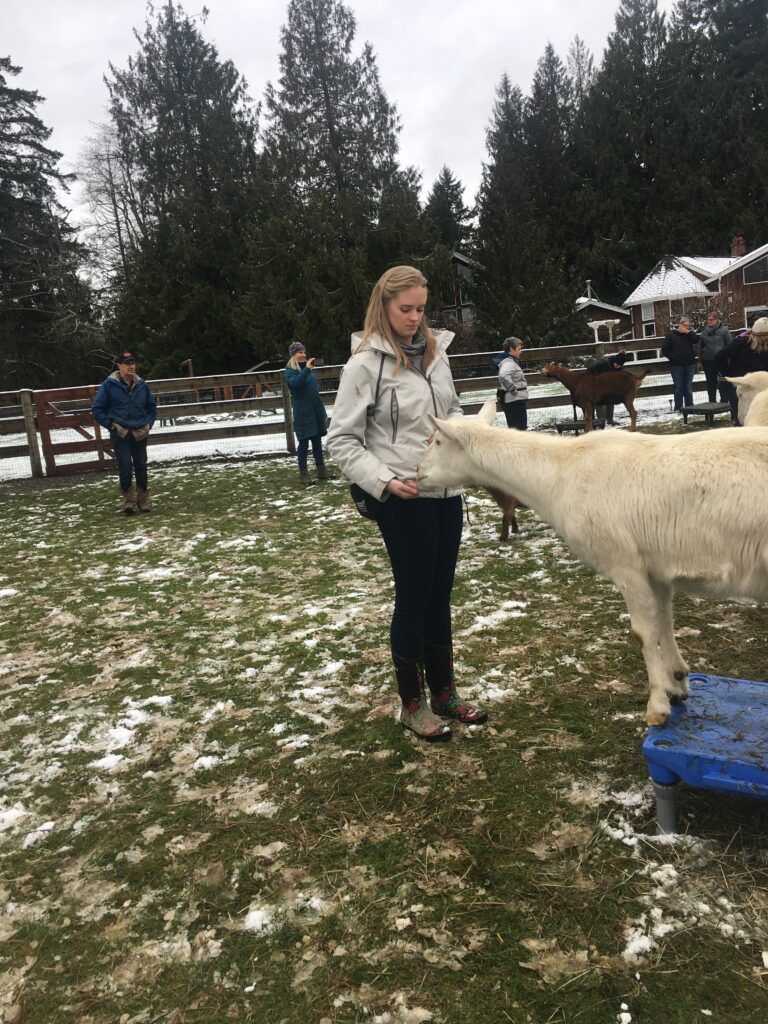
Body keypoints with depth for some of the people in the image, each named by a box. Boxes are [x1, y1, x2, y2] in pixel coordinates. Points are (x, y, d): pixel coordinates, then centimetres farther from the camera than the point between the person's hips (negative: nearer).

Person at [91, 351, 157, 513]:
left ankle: (143, 500, 17)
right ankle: (128, 500, 6)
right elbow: (97, 410, 1)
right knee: (125, 467, -7)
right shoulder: (109, 385, -5)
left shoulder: (142, 384, 4)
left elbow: (152, 406, 19)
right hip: (120, 434, -3)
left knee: (141, 466, 5)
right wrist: (111, 424, -6)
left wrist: (148, 423, 6)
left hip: (140, 433, 3)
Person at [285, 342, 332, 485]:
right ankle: (303, 473, 3)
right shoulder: (290, 370, -5)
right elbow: (294, 383, -28)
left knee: (317, 441, 11)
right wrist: (306, 370, -33)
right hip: (302, 412, -6)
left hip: (316, 410, 6)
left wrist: (323, 412, 18)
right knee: (304, 442, -3)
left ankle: (321, 469, 18)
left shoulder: (308, 368, 12)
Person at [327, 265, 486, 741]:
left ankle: (445, 692, 31)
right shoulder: (366, 363, -9)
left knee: (440, 595, 15)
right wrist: (384, 481, -18)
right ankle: (412, 704, 23)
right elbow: (342, 440, -8)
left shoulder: (435, 350, 8)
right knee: (413, 599, 5)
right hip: (404, 500, -6)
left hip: (447, 492, 6)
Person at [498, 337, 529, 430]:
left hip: (518, 400, 11)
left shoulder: (512, 362, 18)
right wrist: (512, 389, -28)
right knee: (519, 428, -11)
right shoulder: (509, 363, -15)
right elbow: (503, 375, -36)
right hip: (514, 401, -11)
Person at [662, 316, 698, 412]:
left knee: (688, 386, 7)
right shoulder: (671, 335, 1)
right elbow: (664, 350, 0)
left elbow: (696, 340, -9)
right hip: (677, 365, -3)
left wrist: (688, 332, -13)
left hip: (690, 364, 3)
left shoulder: (689, 334, 9)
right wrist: (672, 357, -8)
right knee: (678, 387, 0)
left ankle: (690, 407, 13)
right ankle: (678, 408, 5)